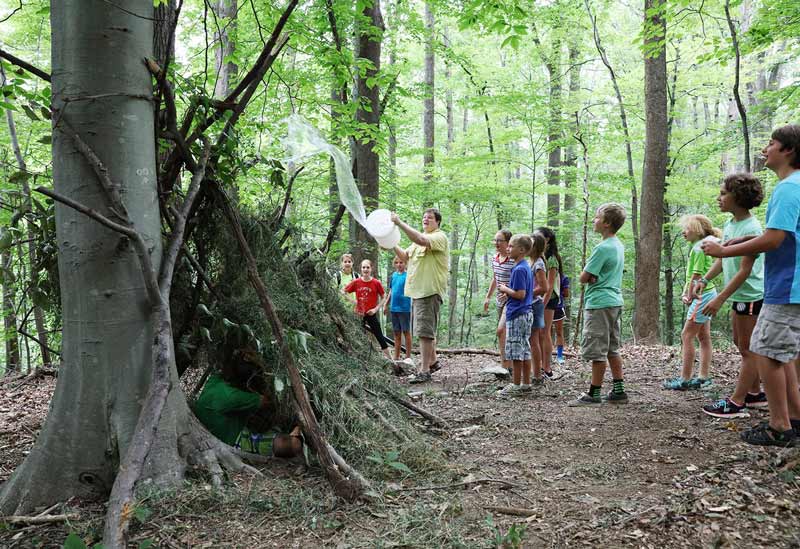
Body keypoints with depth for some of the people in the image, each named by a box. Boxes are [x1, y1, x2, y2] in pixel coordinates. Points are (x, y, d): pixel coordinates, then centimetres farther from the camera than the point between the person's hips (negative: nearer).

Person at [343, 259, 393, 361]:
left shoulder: (376, 283, -8)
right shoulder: (356, 282, -3)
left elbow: (383, 298, -1)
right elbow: (343, 292, 5)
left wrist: (376, 309, -10)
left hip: (371, 314, -2)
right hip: (359, 314, 2)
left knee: (379, 336, 0)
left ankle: (389, 358, 5)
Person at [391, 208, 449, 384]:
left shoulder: (439, 237, -10)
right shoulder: (419, 239, 21)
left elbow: (421, 240, -29)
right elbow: (405, 256, 21)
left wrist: (400, 223, -28)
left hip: (430, 291, -10)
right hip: (417, 290, 10)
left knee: (425, 331, -11)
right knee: (427, 330, 19)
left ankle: (424, 370, -8)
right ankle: (433, 361, 34)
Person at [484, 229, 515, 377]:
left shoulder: (514, 260, -16)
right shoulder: (495, 259, 9)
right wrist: (488, 297, 22)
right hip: (500, 300, 8)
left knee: (501, 330, -20)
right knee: (506, 333, 11)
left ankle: (505, 366, -15)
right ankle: (509, 365, 18)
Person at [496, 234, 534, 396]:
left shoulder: (519, 269, -17)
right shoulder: (526, 267, 13)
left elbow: (520, 294, -22)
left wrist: (505, 289, -8)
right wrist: (507, 290, 10)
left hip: (517, 315, -10)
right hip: (526, 313, 10)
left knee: (516, 352, -3)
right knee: (525, 351, 12)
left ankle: (516, 385, 3)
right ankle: (526, 383, 19)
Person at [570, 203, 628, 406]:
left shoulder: (602, 248, -17)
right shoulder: (618, 245, 11)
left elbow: (583, 278, -15)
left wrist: (590, 276, 4)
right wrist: (594, 276, -3)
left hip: (599, 304, -9)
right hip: (615, 302, 9)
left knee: (597, 351, -3)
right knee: (612, 349, 15)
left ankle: (593, 394, 4)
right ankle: (619, 391, 19)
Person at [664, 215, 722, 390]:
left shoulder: (698, 248, -16)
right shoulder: (699, 246, 15)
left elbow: (696, 276, -18)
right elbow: (690, 276, 14)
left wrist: (690, 297, -8)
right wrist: (684, 294, 4)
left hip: (702, 295, -10)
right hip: (706, 295, 10)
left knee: (687, 335, -8)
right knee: (703, 337, 11)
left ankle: (685, 379, -5)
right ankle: (703, 377, 15)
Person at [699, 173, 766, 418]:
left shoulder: (751, 228, -21)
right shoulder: (730, 224, 5)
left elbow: (745, 270, -23)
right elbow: (724, 258, 15)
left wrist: (719, 299, -24)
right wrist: (704, 279, 3)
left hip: (751, 297, -9)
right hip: (740, 297, 9)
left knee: (748, 350, -1)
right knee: (742, 345, 19)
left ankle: (736, 403, 4)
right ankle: (755, 393, 31)